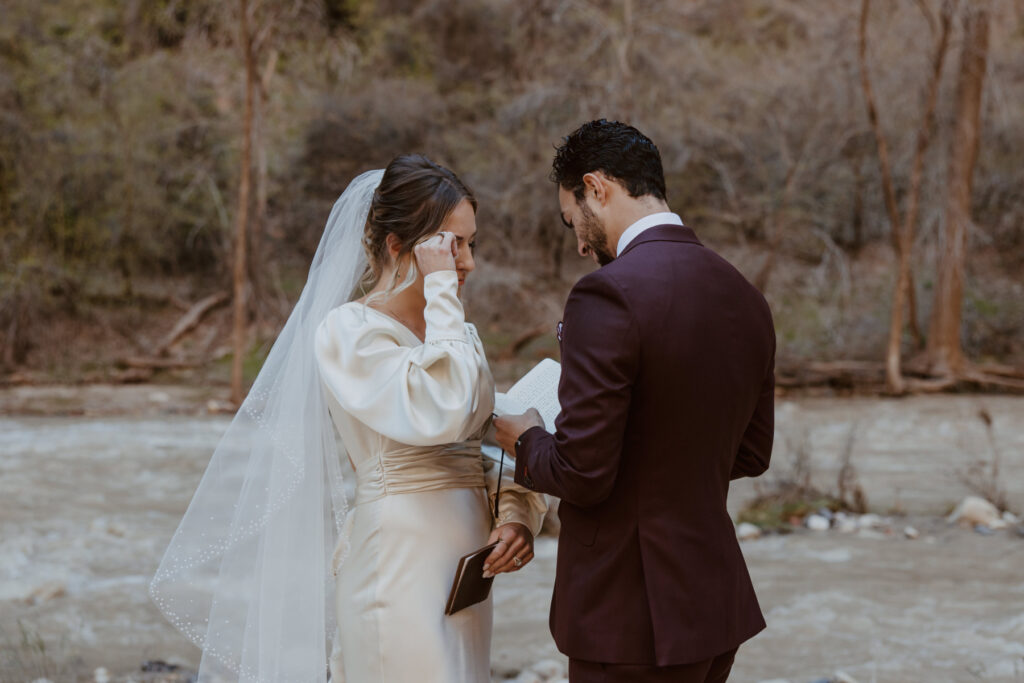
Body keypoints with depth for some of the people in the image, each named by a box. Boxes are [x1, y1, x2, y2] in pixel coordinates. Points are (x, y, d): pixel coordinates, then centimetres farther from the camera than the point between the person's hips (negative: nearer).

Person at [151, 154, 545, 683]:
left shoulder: (457, 332, 13)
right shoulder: (348, 331, -10)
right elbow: (439, 415, -25)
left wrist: (516, 513, -5)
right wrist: (441, 290, -19)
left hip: (463, 569, 8)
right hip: (398, 570, -7)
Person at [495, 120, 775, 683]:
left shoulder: (608, 294, -19)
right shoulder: (745, 298, 6)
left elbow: (582, 473, -20)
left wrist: (528, 442, -1)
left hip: (632, 618, -8)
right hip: (715, 602, 8)